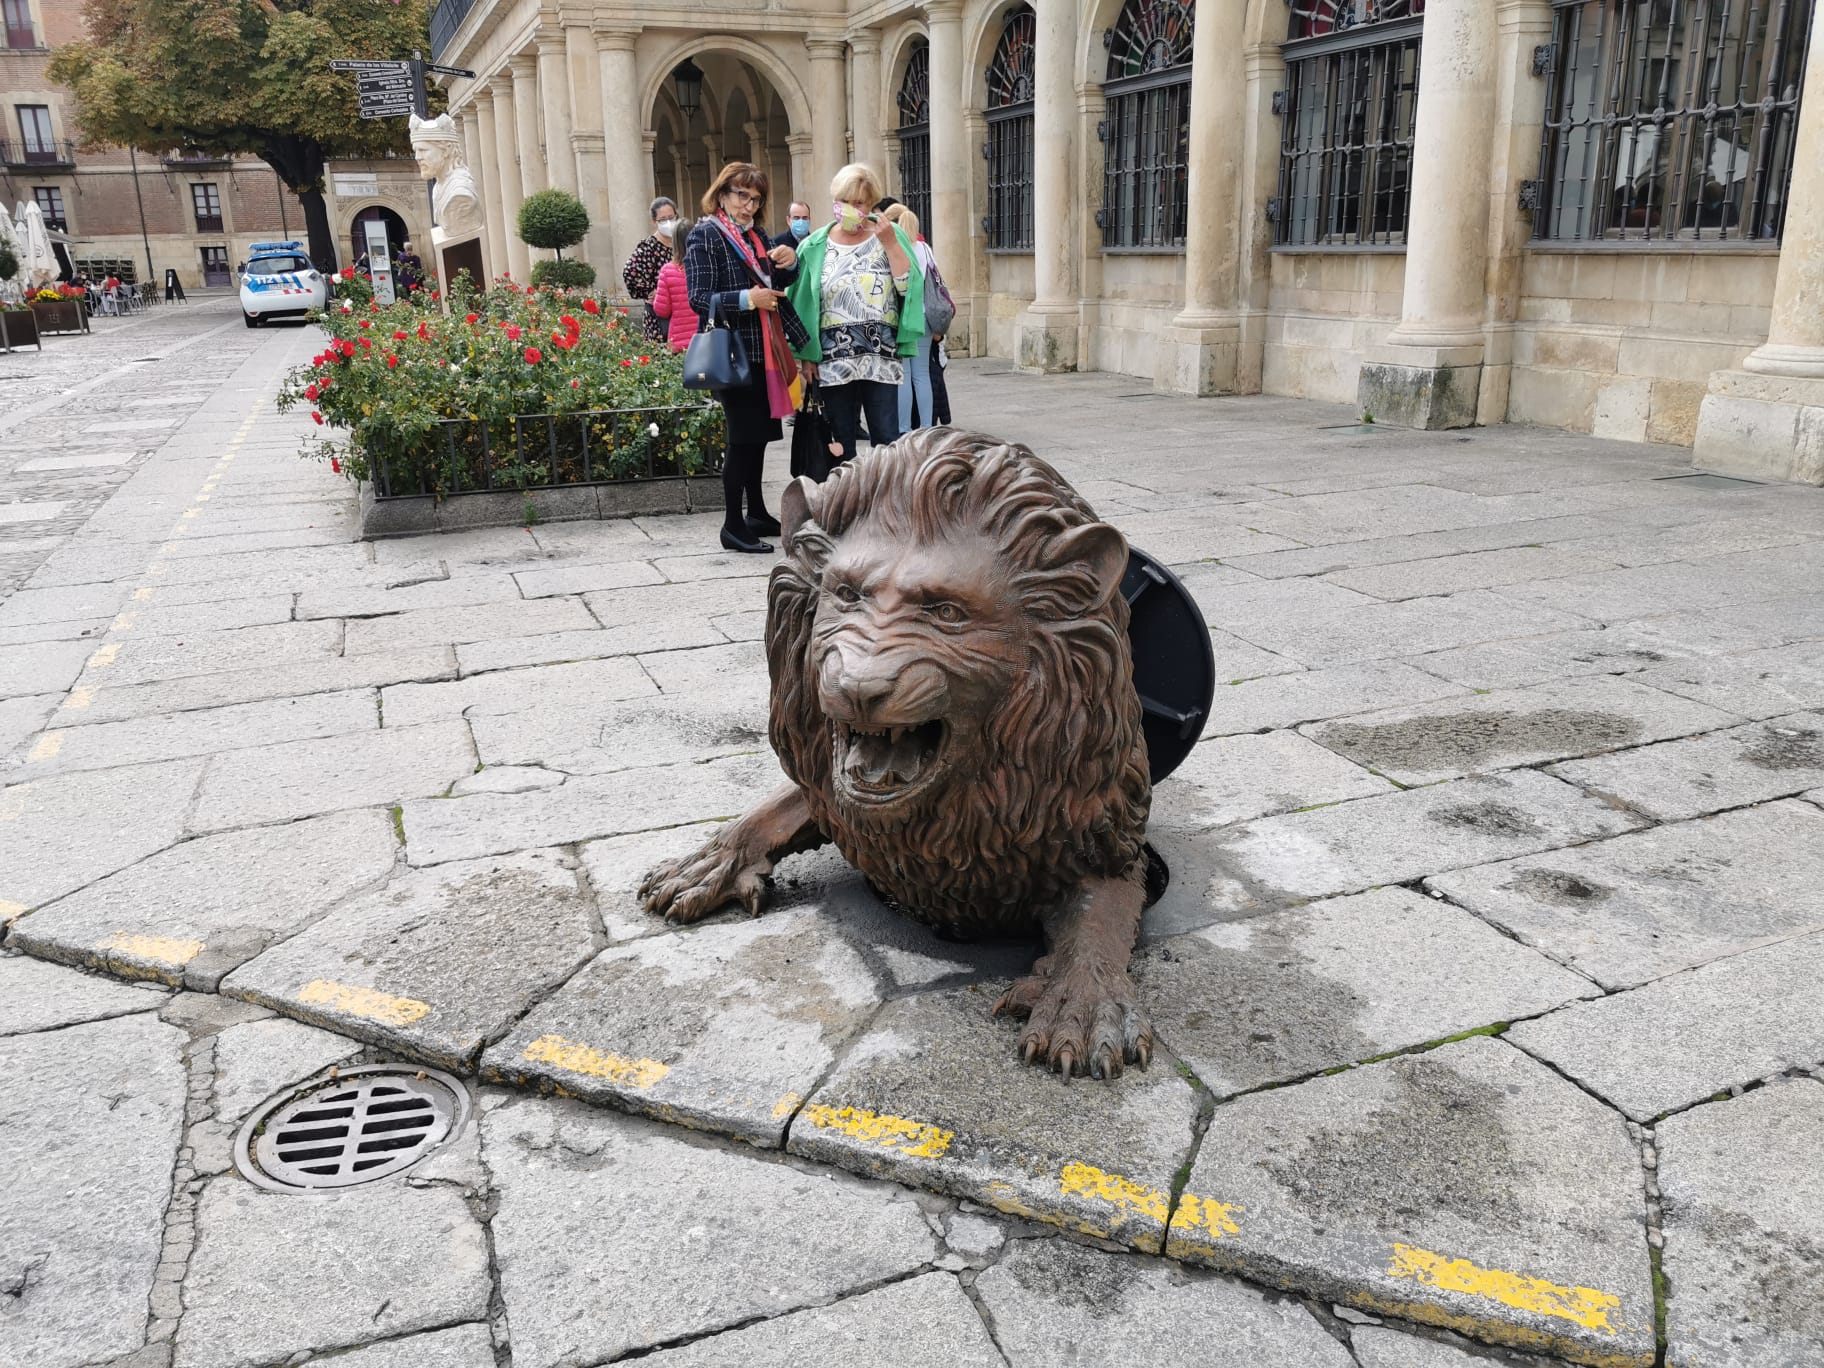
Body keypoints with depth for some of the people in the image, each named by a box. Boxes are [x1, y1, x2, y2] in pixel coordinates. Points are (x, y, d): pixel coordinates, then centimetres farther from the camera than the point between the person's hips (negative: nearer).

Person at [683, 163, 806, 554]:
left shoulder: (756, 236, 16)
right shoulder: (705, 235, -7)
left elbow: (779, 287, 21)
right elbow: (699, 298, -14)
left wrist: (790, 262, 0)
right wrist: (746, 299, -26)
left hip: (763, 351, 8)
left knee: (758, 434, 13)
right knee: (743, 438, -6)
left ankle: (757, 514, 24)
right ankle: (733, 526, 1)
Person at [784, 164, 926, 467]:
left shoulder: (889, 236, 6)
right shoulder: (815, 246, 7)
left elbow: (908, 286, -6)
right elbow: (803, 305, 7)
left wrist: (890, 243, -12)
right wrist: (806, 356, 2)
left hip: (882, 358, -1)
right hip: (833, 360, 1)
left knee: (887, 442, -3)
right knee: (842, 443, 7)